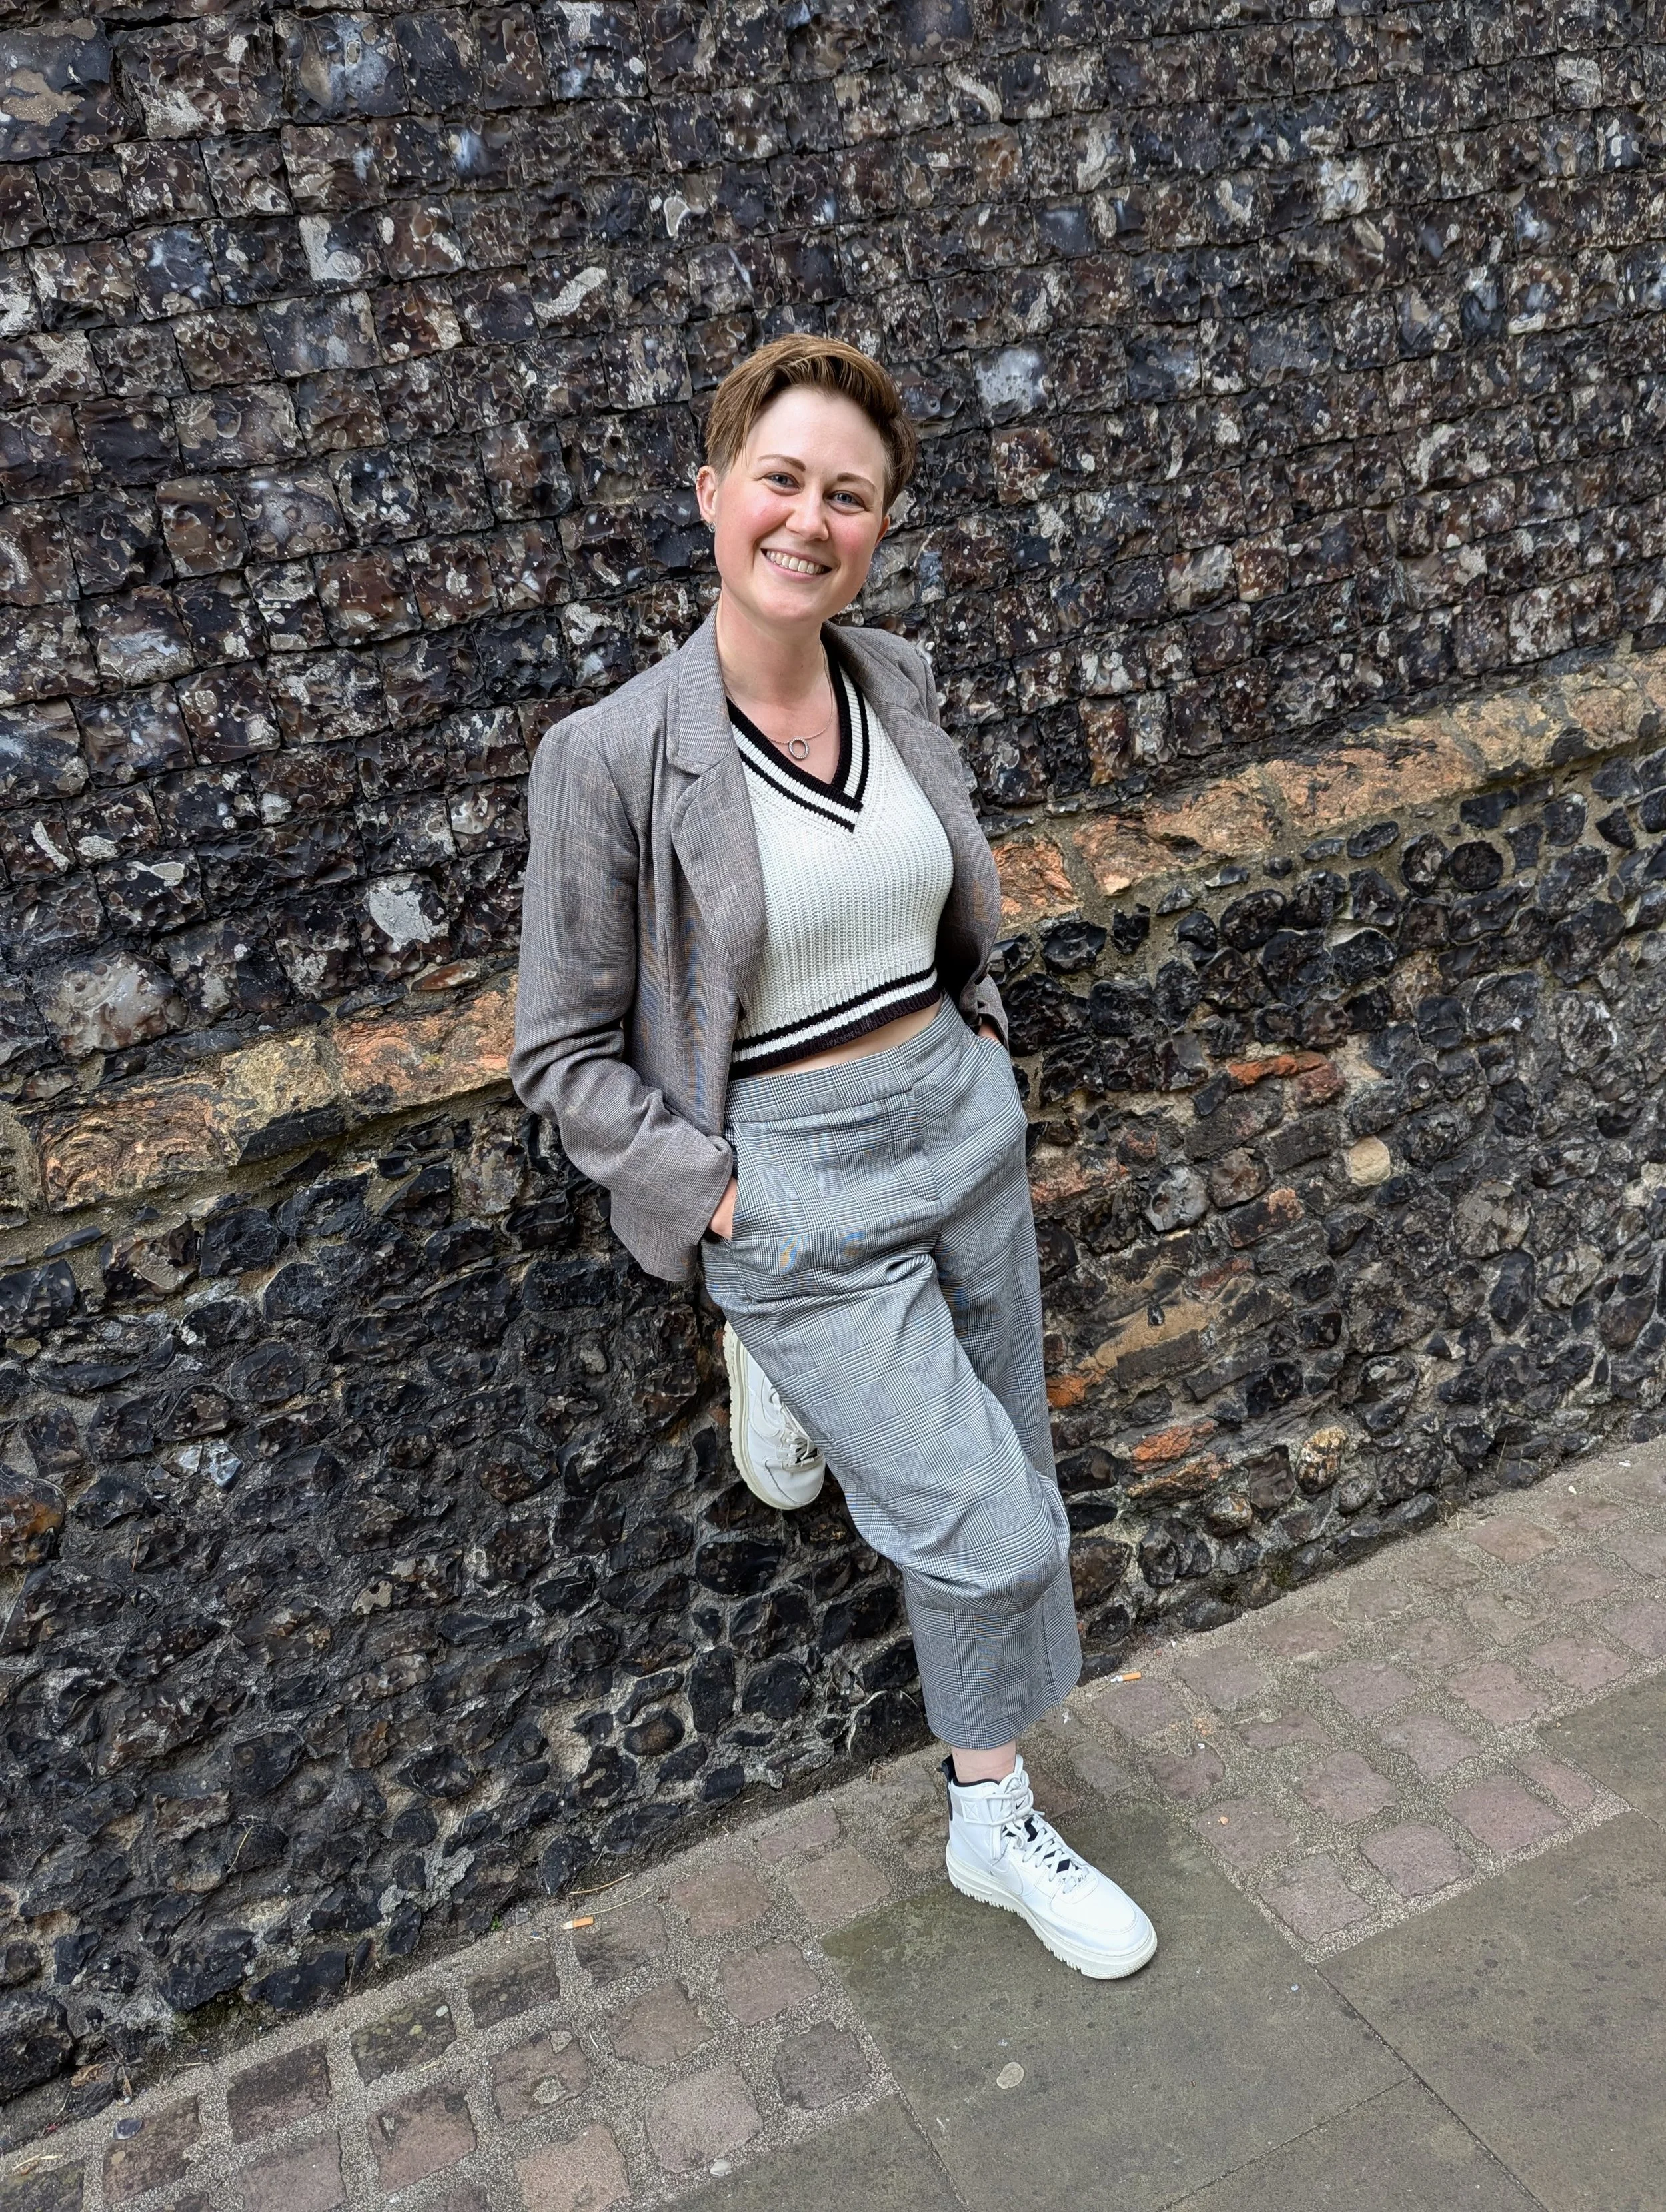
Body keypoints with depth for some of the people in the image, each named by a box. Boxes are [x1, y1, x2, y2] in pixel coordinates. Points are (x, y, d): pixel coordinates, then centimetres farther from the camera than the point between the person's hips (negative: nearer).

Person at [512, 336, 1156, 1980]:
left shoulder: (895, 680, 0)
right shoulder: (614, 755, -17)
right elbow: (564, 1055, -10)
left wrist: (978, 1028, 11)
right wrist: (720, 1199, -15)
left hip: (962, 1117, 6)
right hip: (792, 1182, -6)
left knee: (999, 1473, 18)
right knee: (998, 1534, -1)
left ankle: (797, 1374, 44)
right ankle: (995, 1827, 28)